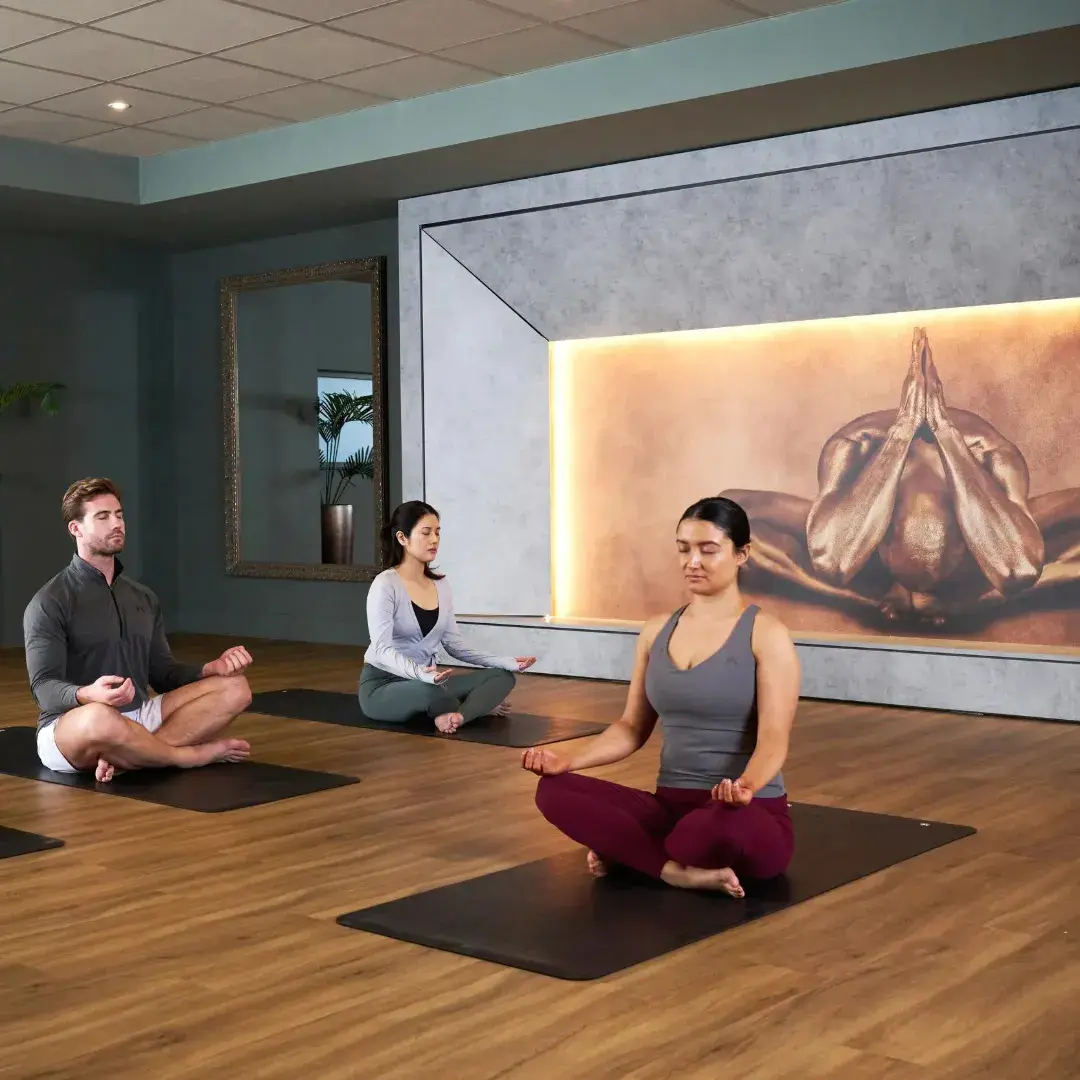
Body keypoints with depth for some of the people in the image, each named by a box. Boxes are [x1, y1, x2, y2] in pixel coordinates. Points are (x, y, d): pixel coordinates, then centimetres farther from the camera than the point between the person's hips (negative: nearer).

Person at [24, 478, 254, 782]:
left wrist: (212, 668, -5)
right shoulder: (50, 602, -9)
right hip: (70, 727, -7)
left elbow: (163, 675, 14)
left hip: (137, 718, 7)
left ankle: (127, 757, -24)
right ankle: (195, 755, -16)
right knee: (100, 718, -44)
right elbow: (45, 688, -17)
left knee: (234, 688, -10)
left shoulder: (144, 598, 13)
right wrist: (86, 695, -39)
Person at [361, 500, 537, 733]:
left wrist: (501, 661, -8)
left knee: (502, 676, -9)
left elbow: (454, 644, 7)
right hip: (382, 686, -7)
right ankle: (479, 706, -11)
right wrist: (420, 673, -46)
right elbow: (382, 649, -26)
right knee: (430, 692, -40)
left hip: (427, 683, 7)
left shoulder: (441, 585, 7)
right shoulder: (385, 585, -17)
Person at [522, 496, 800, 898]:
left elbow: (773, 739, -16)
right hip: (671, 806, 6)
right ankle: (680, 871, -22)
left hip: (751, 817, -5)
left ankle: (629, 851, -14)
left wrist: (746, 786, -39)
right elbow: (633, 727, 13)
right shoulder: (656, 631, 10)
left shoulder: (766, 635, -7)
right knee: (554, 790, -18)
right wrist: (569, 759, -6)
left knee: (722, 823, -43)